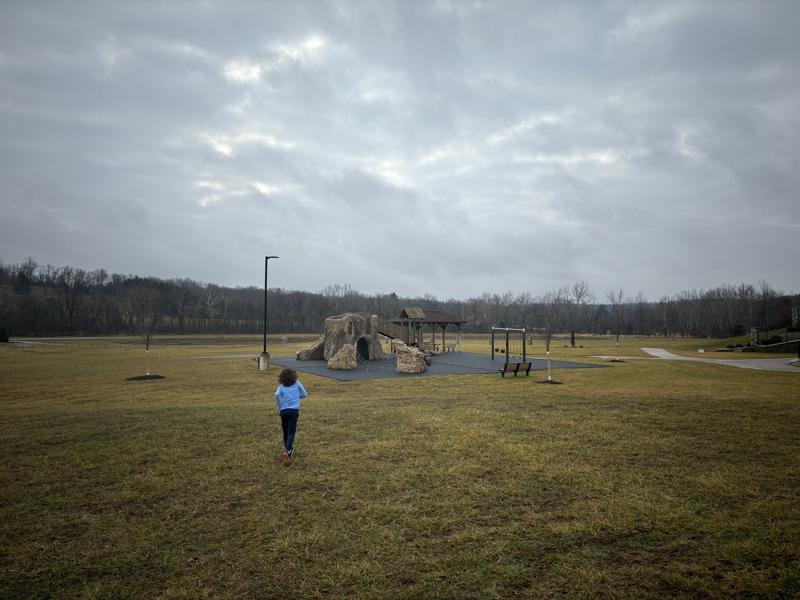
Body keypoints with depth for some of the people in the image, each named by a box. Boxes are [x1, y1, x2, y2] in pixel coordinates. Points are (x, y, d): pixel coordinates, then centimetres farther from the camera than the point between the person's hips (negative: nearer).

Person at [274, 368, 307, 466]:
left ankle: (287, 449, 32)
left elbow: (277, 395, -11)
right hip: (294, 410, -2)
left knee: (286, 432, 19)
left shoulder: (281, 386, 9)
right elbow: (304, 394, 12)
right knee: (291, 432, -8)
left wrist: (279, 406, 2)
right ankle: (287, 452, -27)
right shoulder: (297, 383, 11)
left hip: (283, 411, 2)